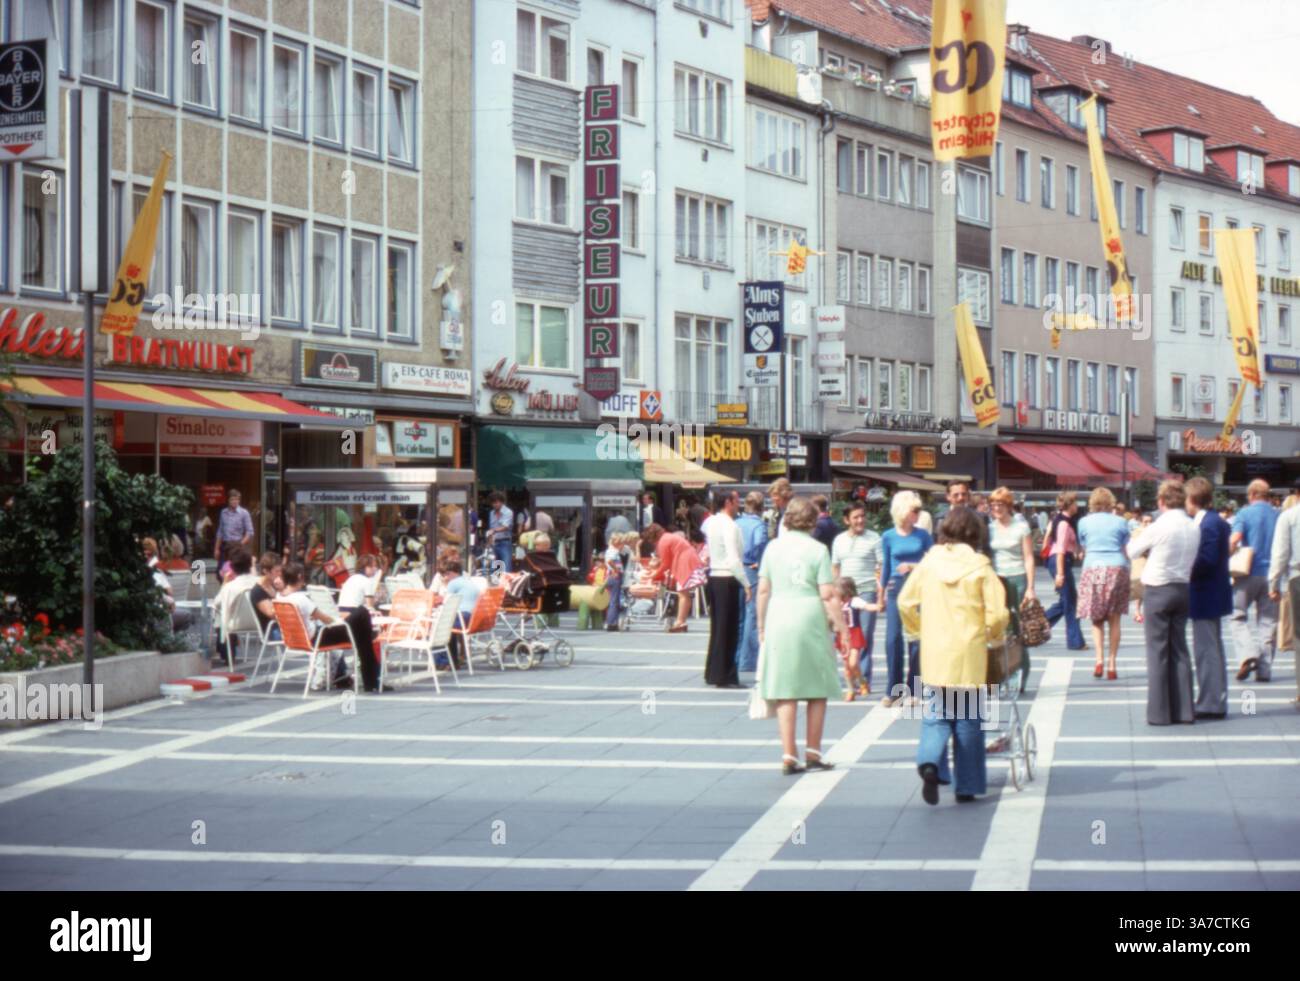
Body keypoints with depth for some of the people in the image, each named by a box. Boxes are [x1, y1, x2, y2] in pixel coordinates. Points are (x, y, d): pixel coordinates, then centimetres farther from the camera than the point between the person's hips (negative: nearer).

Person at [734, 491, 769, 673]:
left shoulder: (736, 523, 7)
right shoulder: (759, 525, -10)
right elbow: (760, 543, -27)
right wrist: (759, 562, -12)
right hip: (752, 572, -6)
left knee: (737, 617, 14)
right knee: (753, 616, -1)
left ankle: (735, 658, 20)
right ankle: (749, 661, -2)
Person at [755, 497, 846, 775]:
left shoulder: (773, 547, 3)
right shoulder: (817, 549, -4)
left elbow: (763, 590, 4)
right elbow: (827, 595, -8)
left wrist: (761, 625, 14)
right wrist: (840, 626, -2)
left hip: (779, 619, 2)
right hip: (811, 619, -2)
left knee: (785, 691, 4)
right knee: (817, 690, 11)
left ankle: (788, 756, 0)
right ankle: (813, 753, 15)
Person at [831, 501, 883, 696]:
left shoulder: (874, 538, 1)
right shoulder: (839, 540, 14)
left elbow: (881, 567, -1)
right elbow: (835, 568, 19)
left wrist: (881, 591, -10)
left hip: (867, 592, -4)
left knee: (865, 637, -7)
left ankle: (864, 679, -6)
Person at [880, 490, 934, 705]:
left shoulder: (923, 536, 3)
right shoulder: (888, 537, 4)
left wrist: (913, 566, -12)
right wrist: (882, 592, 16)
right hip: (896, 589, 0)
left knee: (917, 640, 1)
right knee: (892, 639, -6)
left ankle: (913, 690, 9)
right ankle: (894, 689, 2)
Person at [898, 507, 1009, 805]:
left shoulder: (929, 562, -1)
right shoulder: (980, 566, -8)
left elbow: (905, 602, 1)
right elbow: (997, 614, -11)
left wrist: (919, 629, 18)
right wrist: (992, 634, 10)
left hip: (935, 654, 2)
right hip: (969, 655, -2)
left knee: (936, 714, 10)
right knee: (968, 720, 10)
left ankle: (930, 762, -17)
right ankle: (967, 786, 14)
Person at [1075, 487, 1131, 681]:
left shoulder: (1084, 522, 6)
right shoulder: (1120, 522, 5)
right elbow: (1127, 550, 7)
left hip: (1093, 568, 0)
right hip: (1117, 568, 0)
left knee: (1097, 618, 8)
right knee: (1114, 618, 5)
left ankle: (1099, 659, -10)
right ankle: (1112, 664, 4)